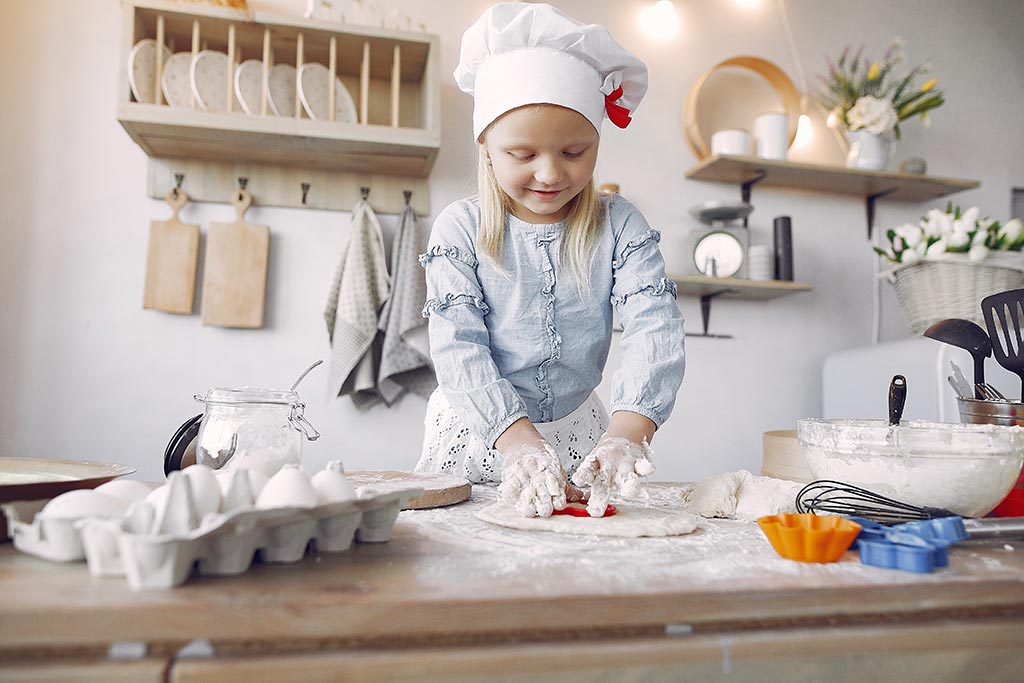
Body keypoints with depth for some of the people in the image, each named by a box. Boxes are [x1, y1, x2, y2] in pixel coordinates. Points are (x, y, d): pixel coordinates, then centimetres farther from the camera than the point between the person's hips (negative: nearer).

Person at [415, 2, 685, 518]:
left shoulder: (620, 227, -6)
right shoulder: (460, 229, -9)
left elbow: (655, 330, -17)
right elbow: (457, 346, -17)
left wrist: (626, 434, -35)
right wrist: (518, 441, -32)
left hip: (579, 433, 1)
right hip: (475, 436, 0)